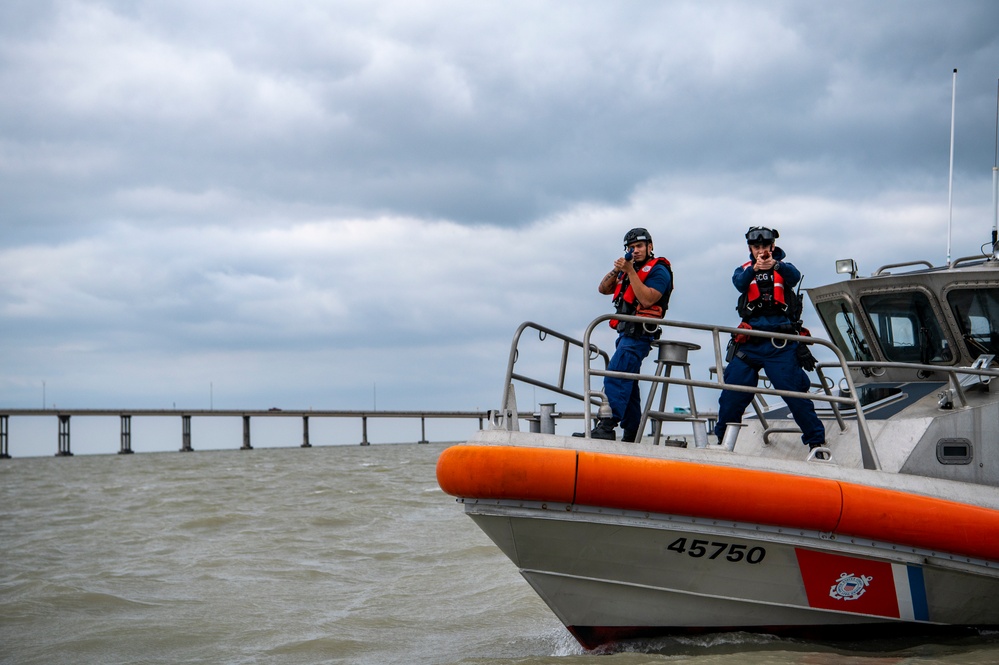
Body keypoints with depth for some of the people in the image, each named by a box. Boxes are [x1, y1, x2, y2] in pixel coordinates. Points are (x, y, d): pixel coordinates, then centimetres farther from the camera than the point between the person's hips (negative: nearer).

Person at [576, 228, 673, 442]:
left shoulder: (658, 271, -4)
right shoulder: (630, 268, 21)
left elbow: (647, 299, -19)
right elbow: (603, 288, 15)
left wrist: (629, 271, -18)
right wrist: (616, 270, -2)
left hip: (639, 335, -9)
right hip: (626, 333, 9)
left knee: (615, 377, -22)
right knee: (627, 384, 11)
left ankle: (606, 427, -32)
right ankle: (630, 435, 15)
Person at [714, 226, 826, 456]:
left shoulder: (783, 268, 9)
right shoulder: (745, 269, 14)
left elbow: (795, 276, -15)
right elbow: (739, 282, -10)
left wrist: (775, 265, -37)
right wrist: (755, 268, -31)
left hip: (781, 344, -2)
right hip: (749, 343, 2)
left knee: (795, 392, -7)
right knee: (732, 394, -1)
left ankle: (817, 441, 3)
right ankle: (722, 439, 15)